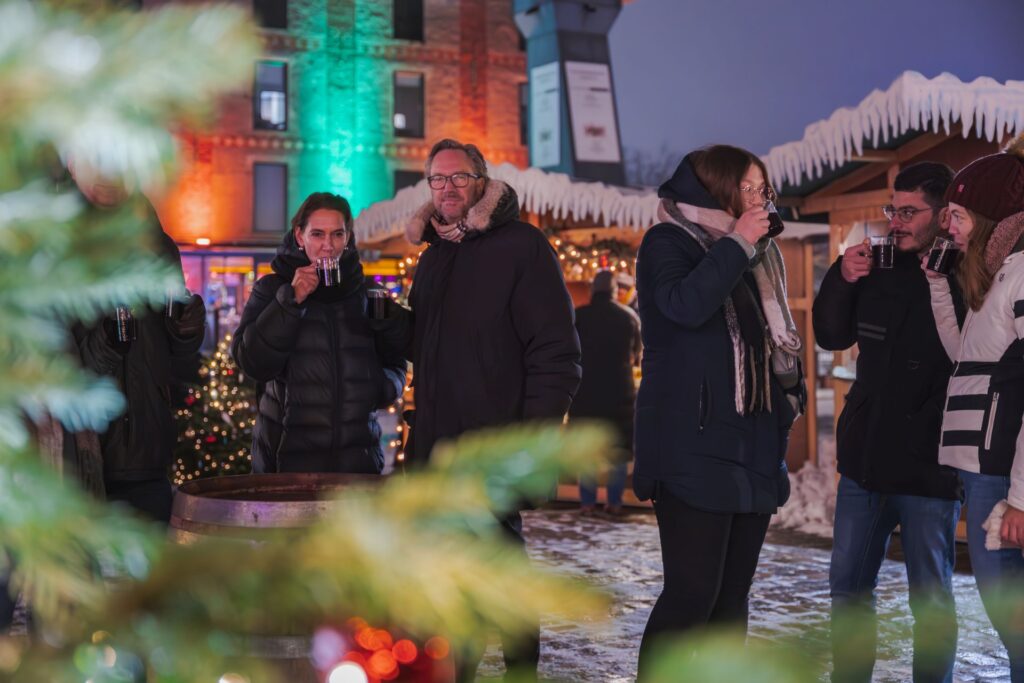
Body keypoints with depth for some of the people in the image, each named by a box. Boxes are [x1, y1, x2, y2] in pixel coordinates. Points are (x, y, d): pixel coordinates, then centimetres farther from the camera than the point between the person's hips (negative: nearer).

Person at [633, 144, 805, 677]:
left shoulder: (755, 256, 18)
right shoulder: (668, 243, -2)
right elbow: (685, 305, -23)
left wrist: (789, 394, 15)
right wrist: (736, 245, -14)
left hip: (752, 444, 7)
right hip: (693, 445, -7)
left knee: (732, 592, 8)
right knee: (693, 589, -12)